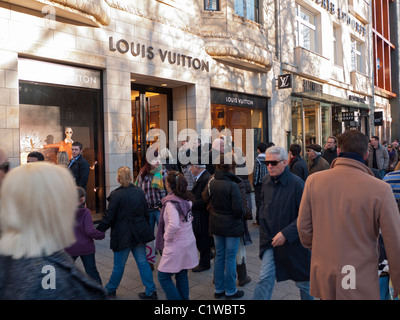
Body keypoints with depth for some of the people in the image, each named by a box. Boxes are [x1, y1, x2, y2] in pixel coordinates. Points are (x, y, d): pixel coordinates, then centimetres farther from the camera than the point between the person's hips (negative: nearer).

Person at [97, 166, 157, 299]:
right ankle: (151, 292, 17)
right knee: (142, 262, 12)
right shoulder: (139, 192, 2)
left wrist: (98, 231, 0)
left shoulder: (116, 195, -15)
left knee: (119, 265, 12)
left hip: (123, 236, -5)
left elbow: (108, 217, -12)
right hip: (140, 233, 5)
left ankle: (110, 290, 33)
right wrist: (146, 230, 20)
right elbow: (146, 213, 8)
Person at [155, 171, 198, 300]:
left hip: (176, 246, -8)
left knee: (163, 277, 8)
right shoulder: (186, 199, 3)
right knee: (182, 276, 19)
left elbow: (174, 225, -33)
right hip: (188, 243, 8)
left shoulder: (171, 202, -20)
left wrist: (167, 237, -16)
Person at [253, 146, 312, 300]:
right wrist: (264, 230, 7)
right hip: (271, 240, 4)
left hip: (293, 242, -3)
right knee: (265, 278, 0)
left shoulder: (297, 184, -18)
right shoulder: (266, 181, -1)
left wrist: (286, 234, -21)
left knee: (302, 281, 15)